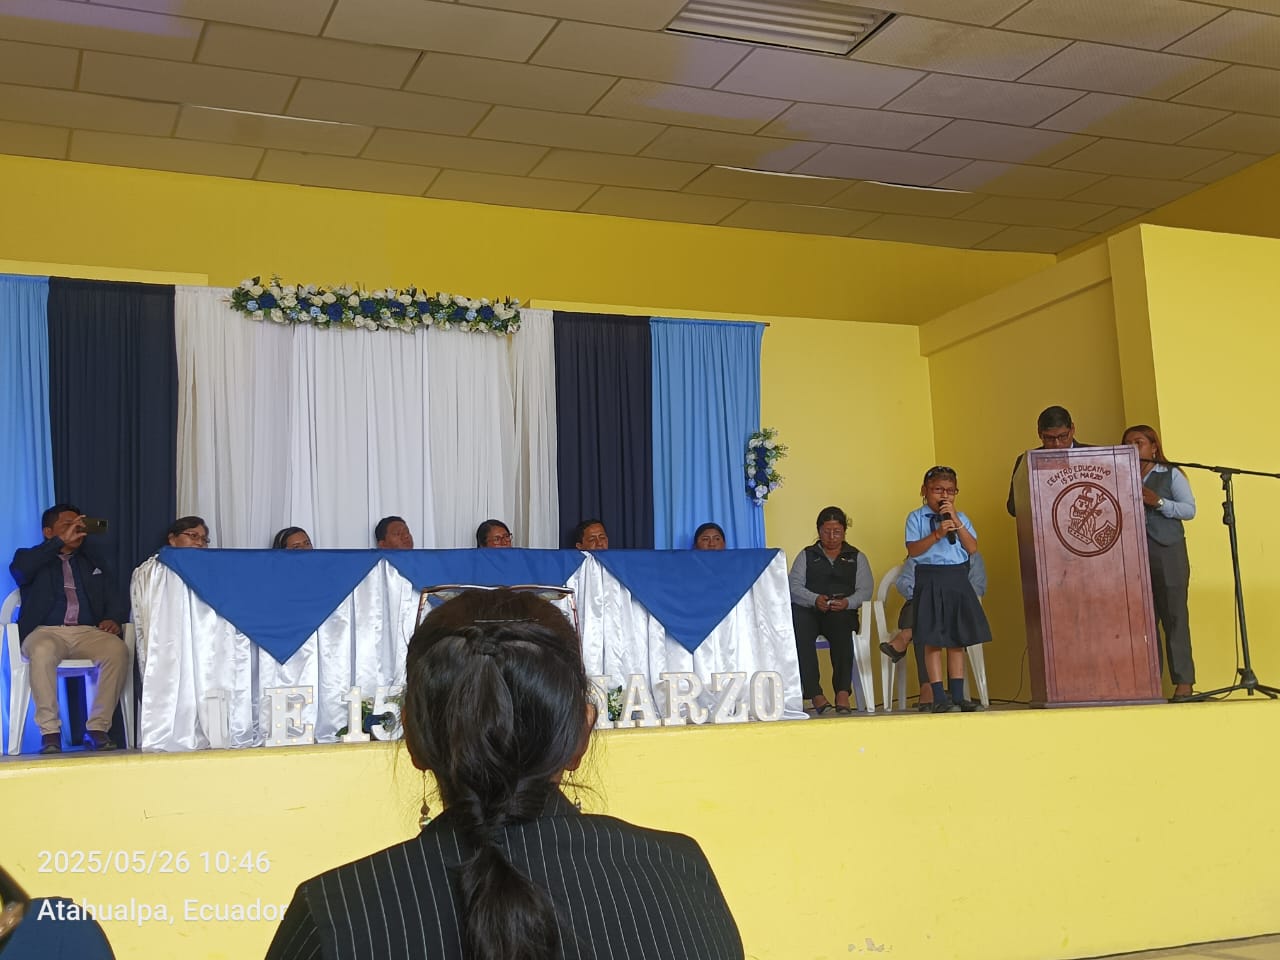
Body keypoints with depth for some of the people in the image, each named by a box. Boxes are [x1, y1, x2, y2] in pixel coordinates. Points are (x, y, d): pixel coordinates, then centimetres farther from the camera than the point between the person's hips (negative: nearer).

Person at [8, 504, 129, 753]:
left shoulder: (94, 563, 27)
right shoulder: (33, 559, 17)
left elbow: (114, 600, 18)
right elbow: (19, 569, -9)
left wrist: (113, 619, -6)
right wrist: (61, 542, -10)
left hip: (88, 632, 3)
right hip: (46, 632, -2)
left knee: (118, 650, -31)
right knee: (43, 652, -39)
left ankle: (97, 728, -27)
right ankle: (50, 732, -30)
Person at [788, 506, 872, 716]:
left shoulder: (856, 557, 22)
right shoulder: (806, 555, 22)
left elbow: (865, 590, 7)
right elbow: (794, 587, 6)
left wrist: (847, 602, -15)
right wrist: (815, 600, -15)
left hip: (843, 613, 0)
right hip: (809, 611, 0)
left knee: (840, 626, -38)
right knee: (797, 622, -36)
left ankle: (842, 692, -45)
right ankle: (815, 694, -40)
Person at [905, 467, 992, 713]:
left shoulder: (960, 518, 10)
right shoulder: (916, 518, 0)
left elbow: (972, 548, -2)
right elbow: (913, 550, -12)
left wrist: (957, 522, -10)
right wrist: (937, 534, -23)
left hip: (958, 579, 4)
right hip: (930, 580, -4)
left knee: (957, 640, 7)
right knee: (933, 641, -3)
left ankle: (957, 696, 14)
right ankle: (940, 698, 0)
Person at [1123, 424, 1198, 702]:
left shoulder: (1170, 475, 8)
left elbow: (1190, 510, 0)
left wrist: (1159, 502, -12)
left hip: (1167, 554, -3)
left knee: (1174, 617, -5)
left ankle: (1183, 682, -3)